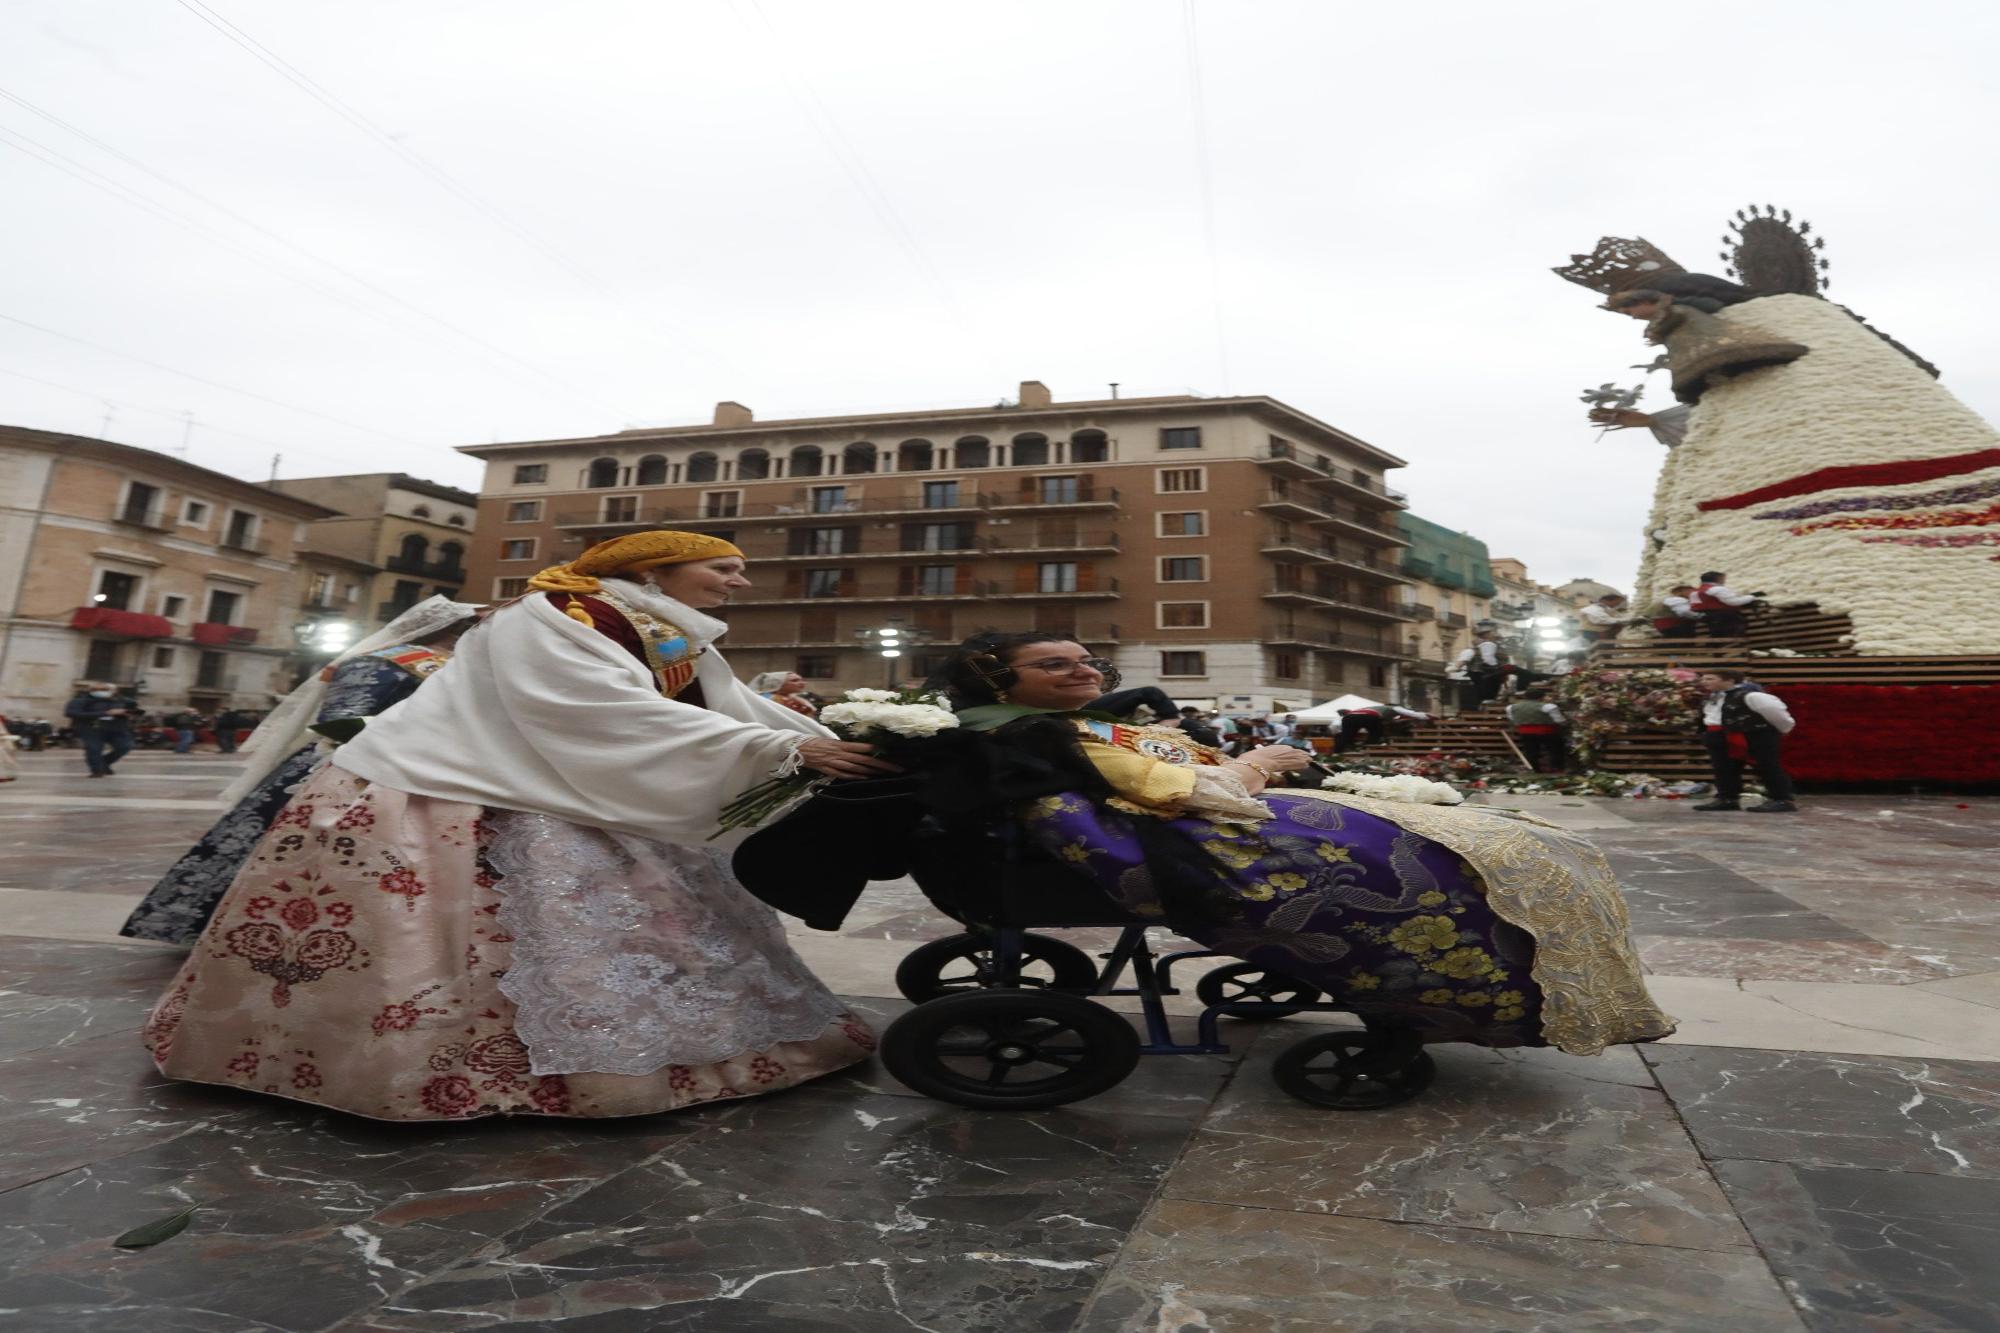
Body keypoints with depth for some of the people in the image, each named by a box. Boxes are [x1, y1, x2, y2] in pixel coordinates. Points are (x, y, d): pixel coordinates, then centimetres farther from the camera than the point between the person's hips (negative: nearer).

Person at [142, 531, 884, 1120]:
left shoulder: (683, 647, 5)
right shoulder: (552, 621, -23)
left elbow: (743, 713, 0)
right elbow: (620, 722, -35)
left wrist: (840, 747, -15)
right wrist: (787, 752, -38)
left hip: (525, 816, 9)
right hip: (427, 805, -8)